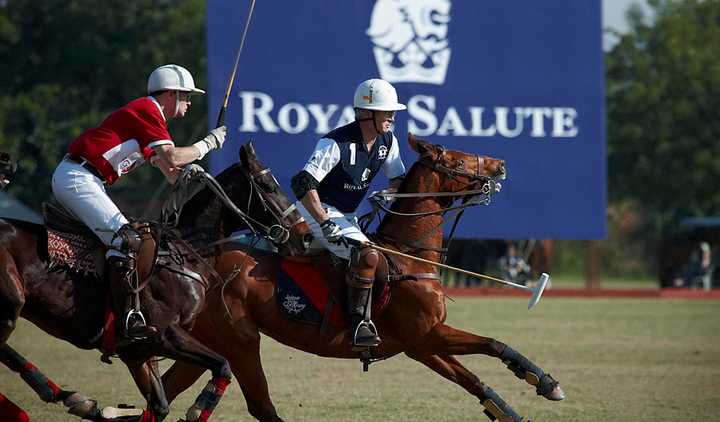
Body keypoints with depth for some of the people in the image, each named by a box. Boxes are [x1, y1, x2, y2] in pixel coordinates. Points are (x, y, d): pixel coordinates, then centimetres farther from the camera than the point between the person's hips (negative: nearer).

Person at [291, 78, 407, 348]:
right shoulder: (336, 143, -23)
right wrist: (326, 223, -34)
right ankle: (359, 323, -26)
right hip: (321, 211, -9)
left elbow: (399, 181, 12)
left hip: (347, 216, 9)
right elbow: (303, 184, -29)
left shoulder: (388, 142, 0)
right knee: (367, 255, -29)